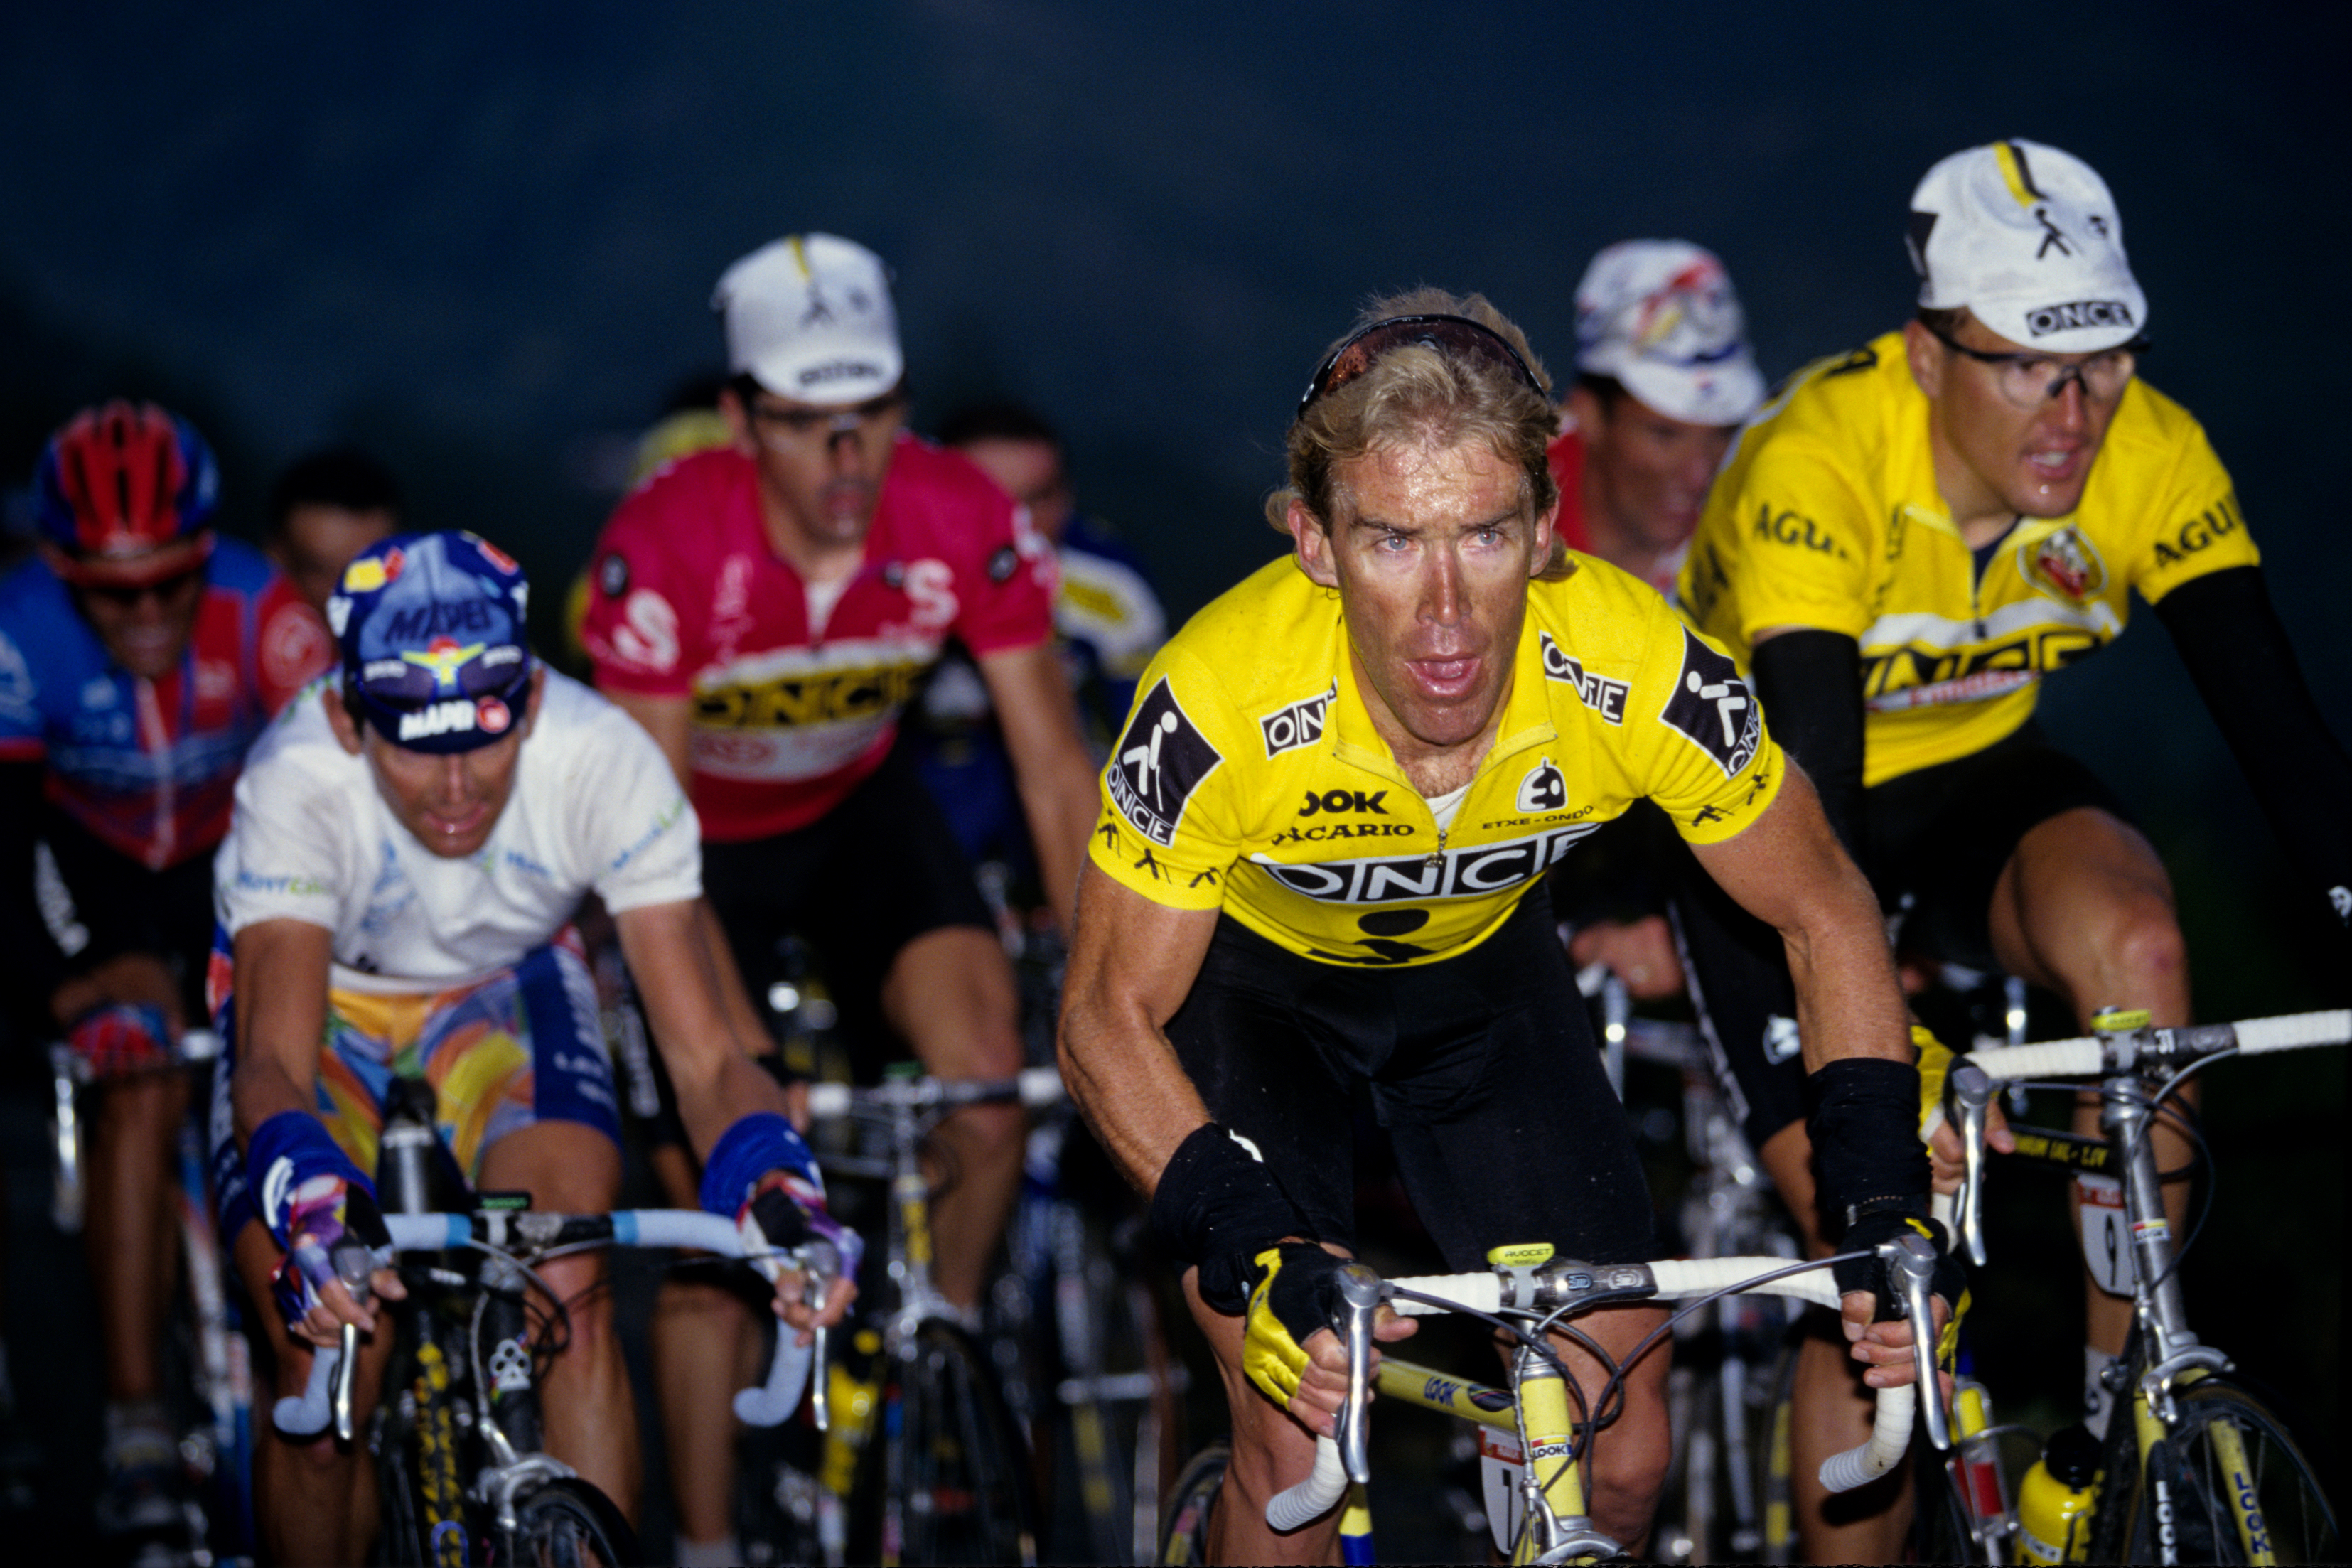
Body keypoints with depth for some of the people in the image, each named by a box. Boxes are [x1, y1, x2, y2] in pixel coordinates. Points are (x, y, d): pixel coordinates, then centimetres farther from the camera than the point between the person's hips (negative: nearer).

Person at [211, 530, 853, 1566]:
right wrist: (308, 1198, -67)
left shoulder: (604, 761, -33)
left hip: (508, 983, 1)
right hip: (323, 990, -1)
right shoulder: (297, 785, -37)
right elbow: (275, 1060, -45)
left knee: (571, 1295, -25)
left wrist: (776, 1180, -54)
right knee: (326, 1367, -18)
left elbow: (703, 1054, -33)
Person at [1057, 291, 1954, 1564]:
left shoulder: (1642, 675, -32)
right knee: (1299, 1446, -17)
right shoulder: (1223, 705, -37)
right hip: (1248, 969, -2)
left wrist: (1884, 1204, -27)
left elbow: (1825, 919, -15)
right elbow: (1111, 1019, -24)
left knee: (1620, 1456, -4)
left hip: (1478, 967, 2)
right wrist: (1260, 1256, -39)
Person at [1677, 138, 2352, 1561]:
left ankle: (2128, 1382, -16)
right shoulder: (1822, 464, -33)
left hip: (1973, 786, 3)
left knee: (2134, 939, -29)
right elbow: (1808, 772, -39)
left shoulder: (2150, 455, -20)